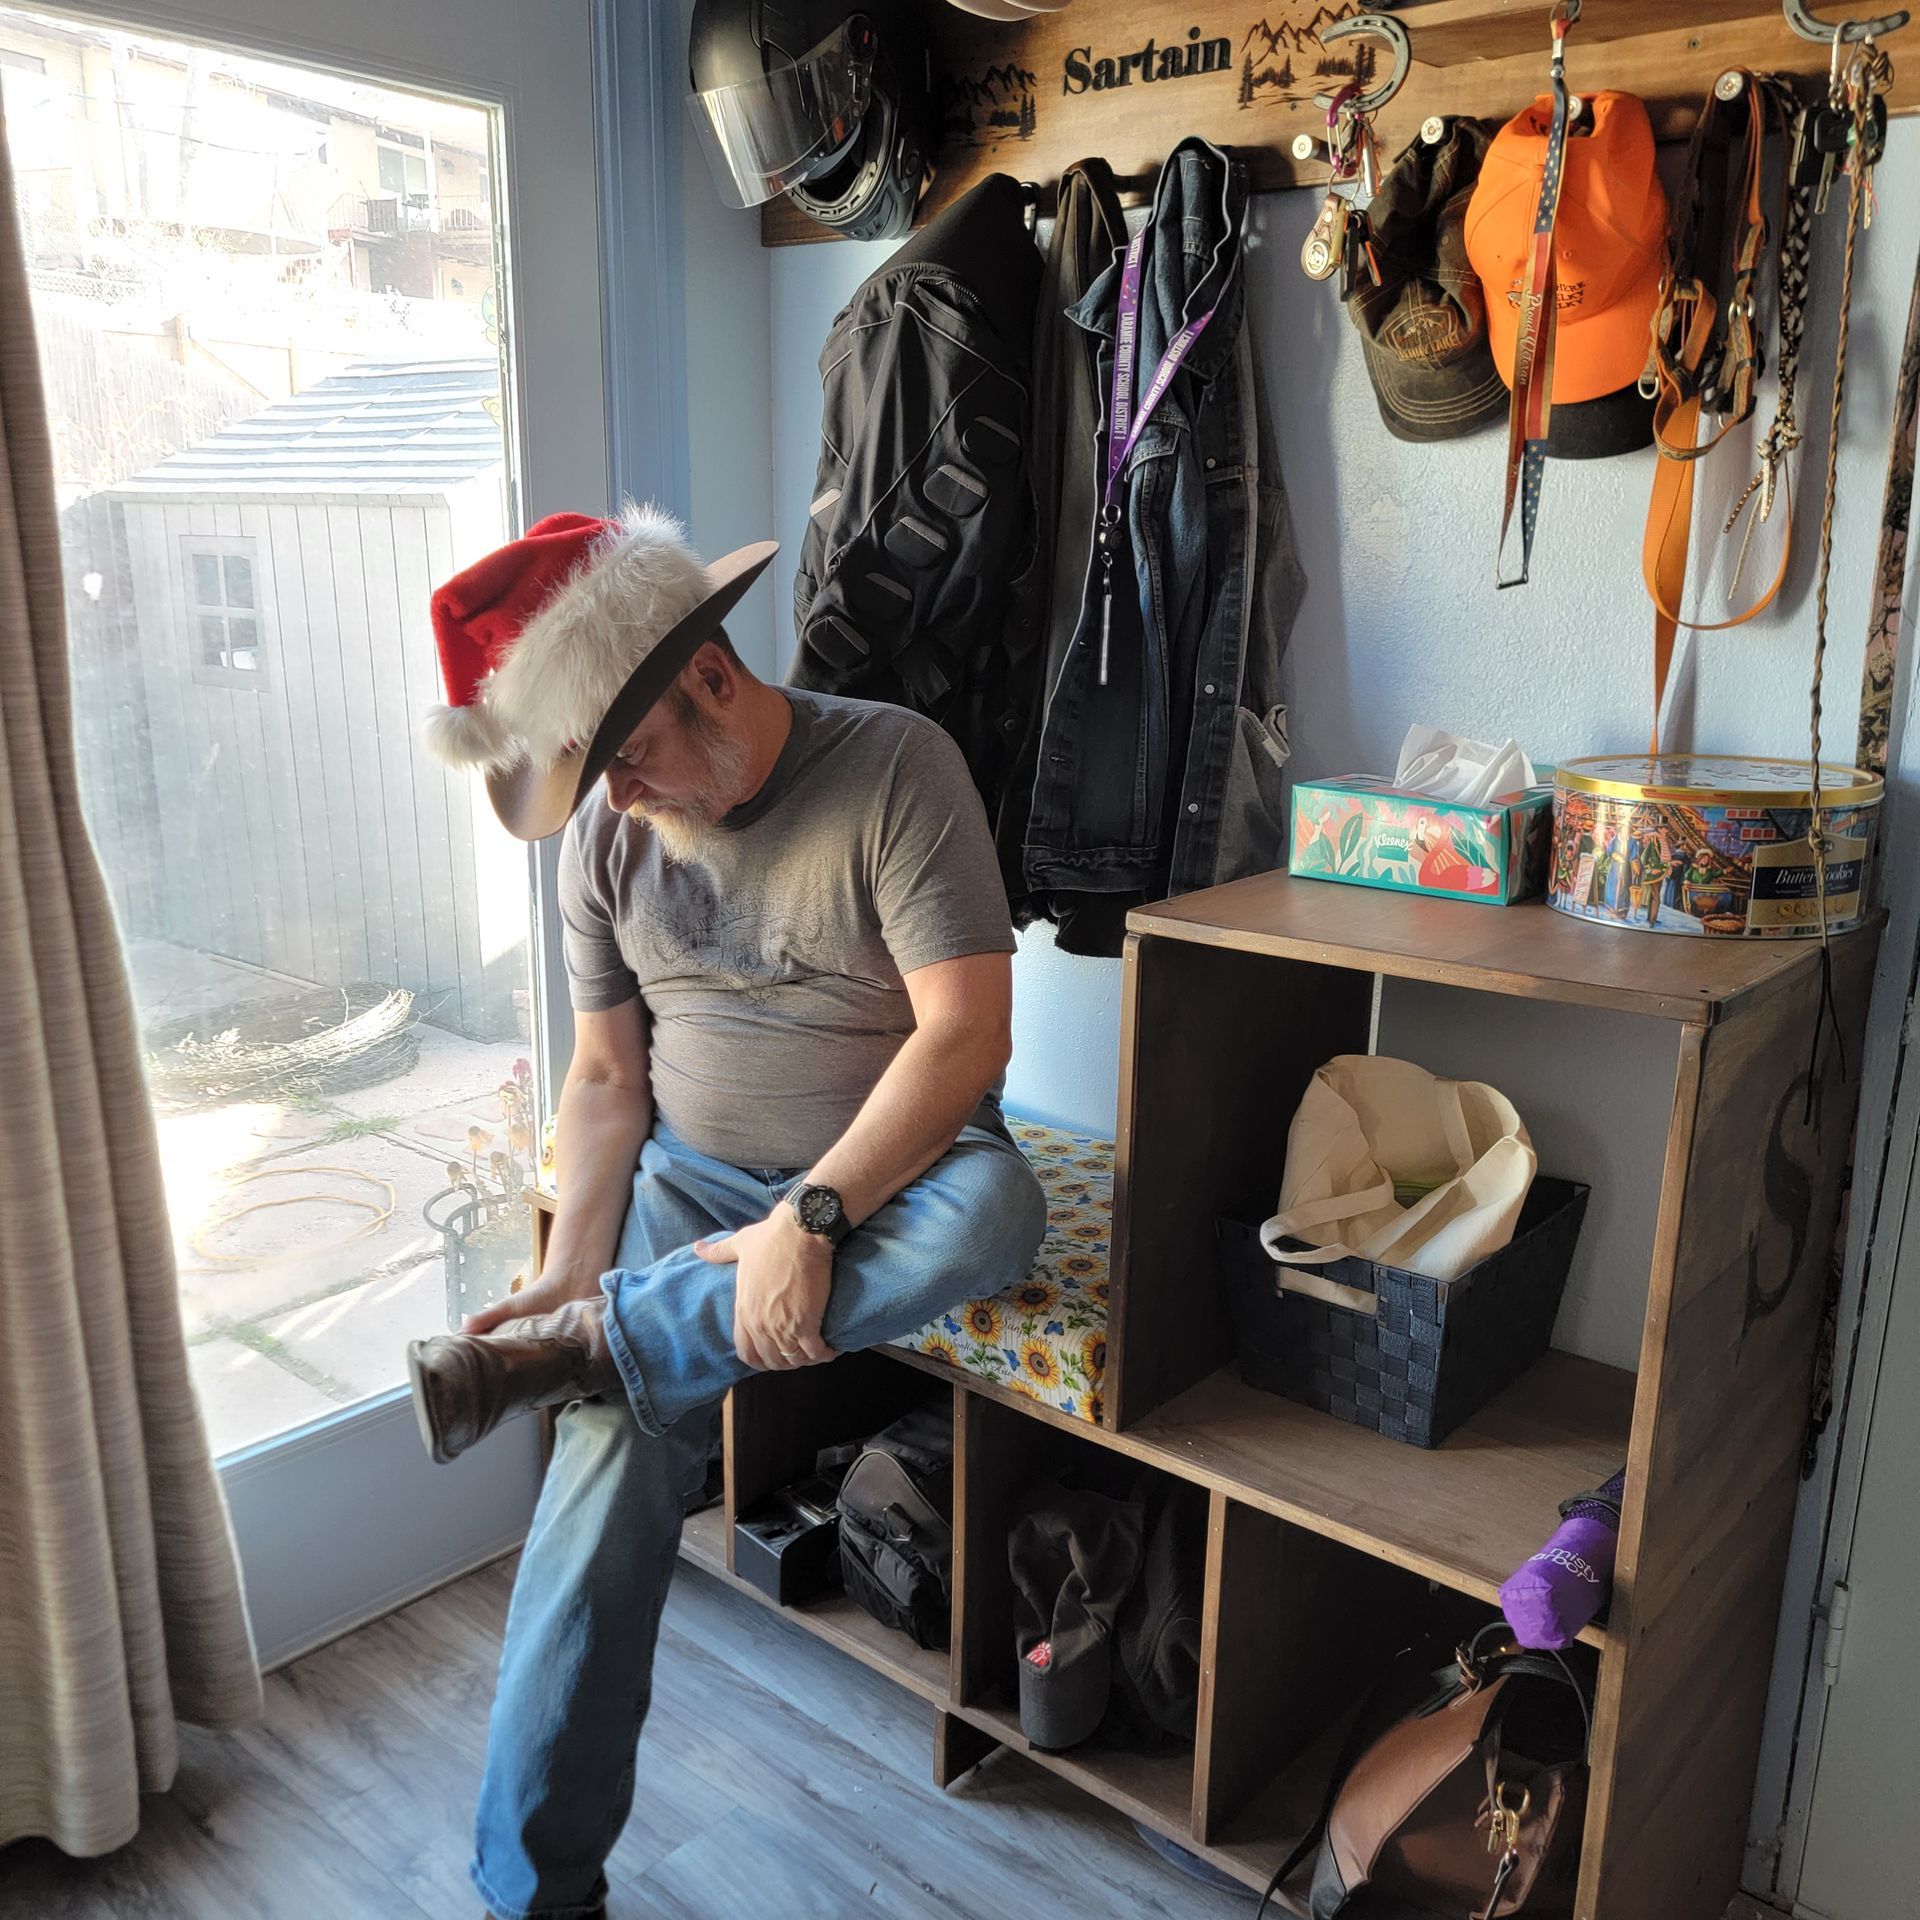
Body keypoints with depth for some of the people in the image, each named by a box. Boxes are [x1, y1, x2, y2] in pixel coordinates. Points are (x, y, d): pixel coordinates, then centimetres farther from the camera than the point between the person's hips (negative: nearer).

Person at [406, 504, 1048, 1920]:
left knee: (994, 1210, -36)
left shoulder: (894, 765, -14)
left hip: (886, 1167, -2)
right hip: (691, 1181, 3)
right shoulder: (606, 830, 1)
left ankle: (567, 1355, -23)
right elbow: (606, 1076, 4)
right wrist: (571, 1273, -9)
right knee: (615, 1463, -19)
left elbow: (966, 1029, -20)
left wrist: (810, 1217, -26)